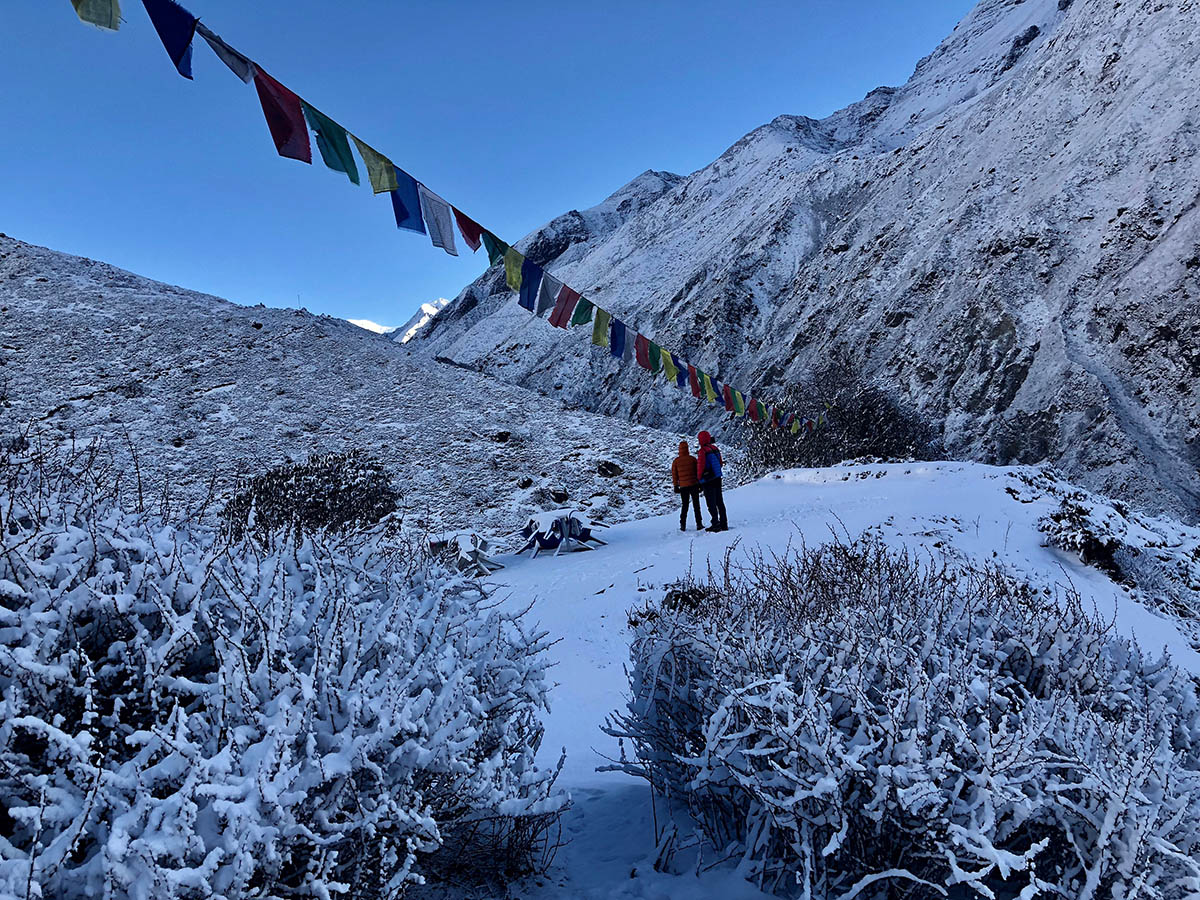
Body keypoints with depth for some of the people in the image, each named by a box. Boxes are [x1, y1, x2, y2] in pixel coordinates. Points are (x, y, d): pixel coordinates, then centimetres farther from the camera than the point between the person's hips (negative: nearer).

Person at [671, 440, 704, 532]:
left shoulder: (676, 461, -3)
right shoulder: (692, 459, -5)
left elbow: (674, 474, 3)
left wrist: (676, 486, 11)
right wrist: (700, 483, 8)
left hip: (683, 486, 1)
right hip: (694, 485, -1)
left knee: (684, 506, 13)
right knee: (696, 505, 7)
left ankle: (683, 525, 8)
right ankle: (699, 524, 4)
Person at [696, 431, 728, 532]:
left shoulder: (703, 451, -16)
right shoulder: (715, 449, 7)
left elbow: (700, 467, -14)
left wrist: (699, 479, -3)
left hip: (708, 481, -7)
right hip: (717, 478, 7)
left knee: (711, 503, -2)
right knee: (720, 502, 12)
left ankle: (716, 524, -2)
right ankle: (724, 524, 14)